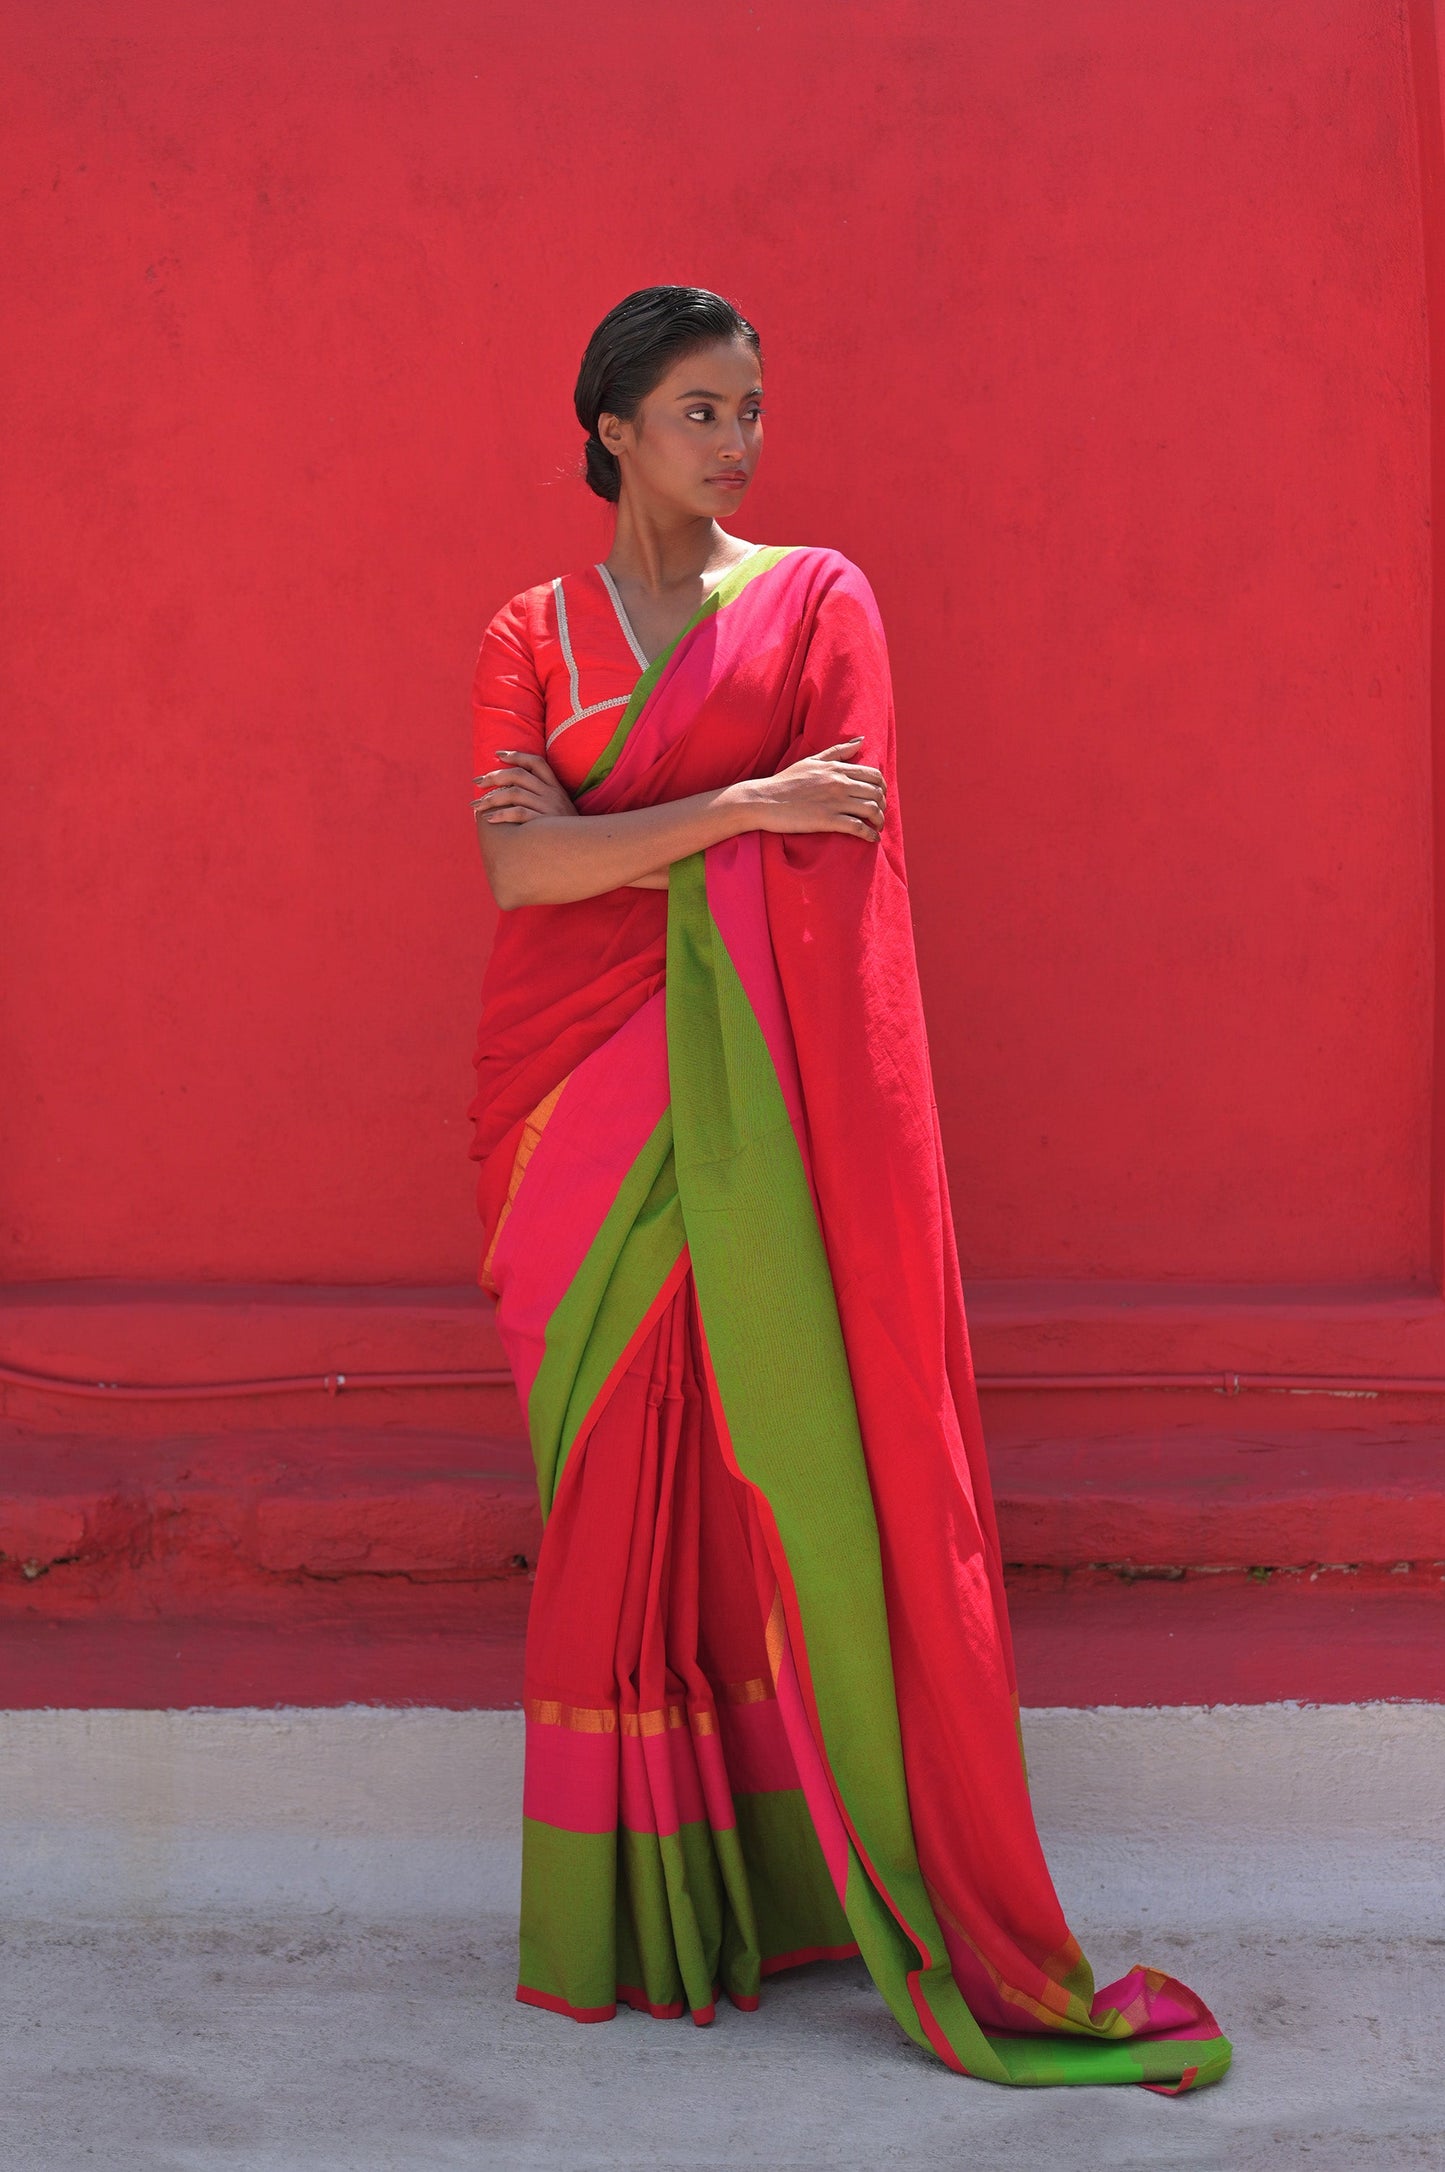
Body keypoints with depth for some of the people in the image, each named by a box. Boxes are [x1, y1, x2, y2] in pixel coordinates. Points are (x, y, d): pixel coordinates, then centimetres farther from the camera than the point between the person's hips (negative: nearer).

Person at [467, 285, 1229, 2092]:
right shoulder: (530, 635, 10)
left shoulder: (817, 598, 6)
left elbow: (838, 849, -8)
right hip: (578, 1092, 2)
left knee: (785, 1457, -4)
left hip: (756, 1093, -1)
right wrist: (740, 805, -14)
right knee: (607, 1480, 3)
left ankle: (805, 1874, 8)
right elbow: (515, 871, -6)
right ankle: (629, 1917, 13)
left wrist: (594, 834, -6)